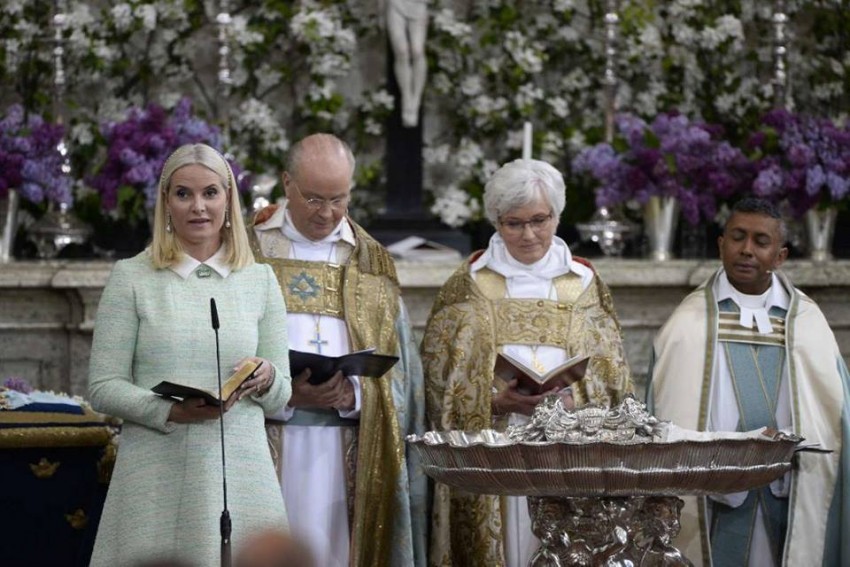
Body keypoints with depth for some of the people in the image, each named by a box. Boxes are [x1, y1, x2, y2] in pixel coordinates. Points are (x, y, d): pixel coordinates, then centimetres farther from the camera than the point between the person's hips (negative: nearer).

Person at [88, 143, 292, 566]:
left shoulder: (259, 280, 12)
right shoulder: (132, 277, 5)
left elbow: (281, 396, 14)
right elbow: (103, 387, 0)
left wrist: (265, 380, -8)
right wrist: (169, 411, -15)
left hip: (239, 470, 2)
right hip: (157, 479, -2)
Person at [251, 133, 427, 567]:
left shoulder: (370, 263, 13)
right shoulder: (251, 251, 7)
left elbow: (397, 369, 8)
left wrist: (354, 394, -12)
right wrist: (284, 392, -15)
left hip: (347, 452, 2)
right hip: (266, 443, -2)